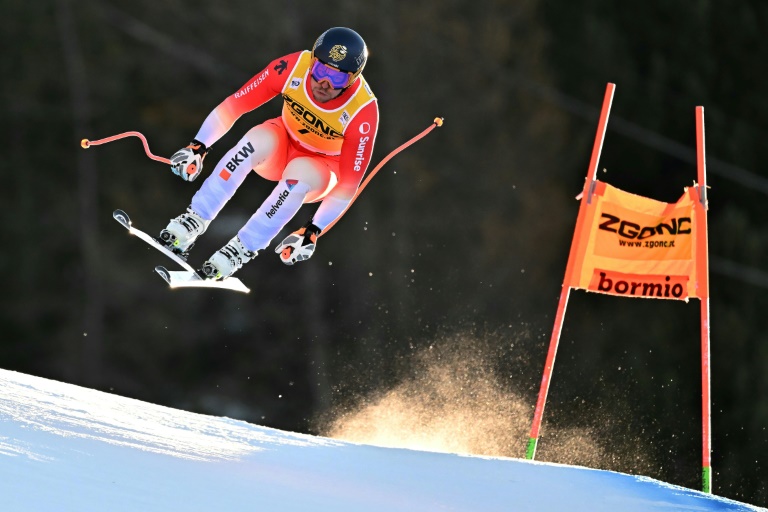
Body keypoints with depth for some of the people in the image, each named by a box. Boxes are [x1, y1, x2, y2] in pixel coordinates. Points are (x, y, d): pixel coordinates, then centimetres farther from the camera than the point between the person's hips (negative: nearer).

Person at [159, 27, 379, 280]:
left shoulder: (363, 113, -30)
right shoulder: (292, 67, -25)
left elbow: (349, 182, -24)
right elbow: (234, 105, -17)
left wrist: (313, 231, -28)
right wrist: (198, 147, -22)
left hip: (322, 170, -2)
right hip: (282, 144, 2)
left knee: (299, 172, -37)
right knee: (259, 139, -34)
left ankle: (240, 250, -29)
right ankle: (194, 220, -30)